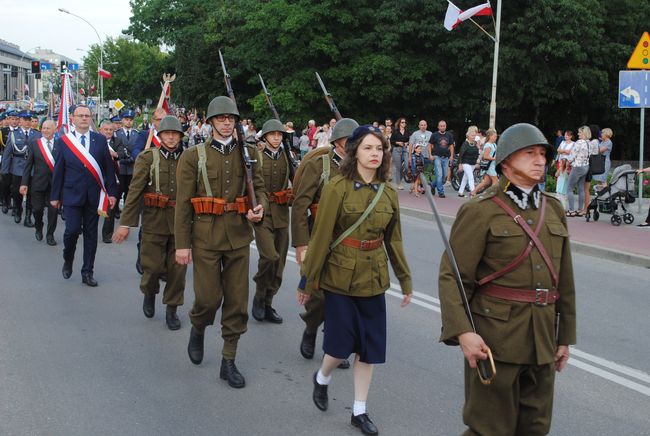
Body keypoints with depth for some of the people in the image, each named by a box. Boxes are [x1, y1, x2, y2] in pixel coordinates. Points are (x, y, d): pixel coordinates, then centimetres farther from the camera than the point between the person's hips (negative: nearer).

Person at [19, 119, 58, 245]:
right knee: (37, 208, 5)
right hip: (38, 182, 0)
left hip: (55, 183, 0)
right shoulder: (34, 143, 2)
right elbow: (28, 164, 1)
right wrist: (24, 183, -4)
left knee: (53, 209, 1)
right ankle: (38, 229, 33)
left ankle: (50, 234, 16)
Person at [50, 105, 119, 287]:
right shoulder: (63, 141, 2)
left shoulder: (100, 140, 4)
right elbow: (58, 170, 4)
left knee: (91, 234, 6)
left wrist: (111, 192, 1)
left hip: (94, 196, 2)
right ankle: (68, 260, 19)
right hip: (71, 195, -1)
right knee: (72, 230, -11)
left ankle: (87, 272, 17)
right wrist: (55, 196, 4)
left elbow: (108, 168, 4)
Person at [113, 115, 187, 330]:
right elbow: (135, 191, -5)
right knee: (153, 266, 2)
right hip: (155, 220, -2)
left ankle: (172, 309, 20)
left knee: (178, 268, 4)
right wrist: (126, 223, -8)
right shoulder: (148, 157, -1)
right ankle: (149, 293, 34)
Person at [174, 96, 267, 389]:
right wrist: (182, 244, -6)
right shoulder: (193, 156, -1)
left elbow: (259, 187, 9)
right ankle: (197, 330, 35)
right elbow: (183, 203, -3)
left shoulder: (248, 153, 7)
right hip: (206, 238, -2)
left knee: (237, 301, 5)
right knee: (208, 298, 0)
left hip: (239, 237, 3)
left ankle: (229, 361, 18)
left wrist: (260, 208, -15)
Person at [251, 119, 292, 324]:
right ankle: (259, 297, 4)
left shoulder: (287, 156, 10)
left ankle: (267, 304, 19)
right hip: (262, 213, -5)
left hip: (282, 214, 5)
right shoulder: (255, 156, -3)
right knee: (270, 256, -20)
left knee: (279, 261, 6)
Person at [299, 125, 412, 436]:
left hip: (373, 278, 4)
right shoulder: (337, 188, -11)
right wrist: (308, 281, -8)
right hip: (341, 276, -4)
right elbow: (321, 237, -10)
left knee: (370, 345, 7)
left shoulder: (388, 193, 3)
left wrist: (405, 280, 11)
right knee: (342, 343, 1)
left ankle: (359, 411, 22)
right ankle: (322, 378, 35)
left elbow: (394, 240, 10)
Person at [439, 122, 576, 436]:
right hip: (495, 338, -6)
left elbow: (564, 279, 14)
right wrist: (462, 331, -25)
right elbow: (451, 277, -13)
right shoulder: (480, 211, -8)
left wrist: (565, 336, 14)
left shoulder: (554, 210, 10)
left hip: (542, 339, 6)